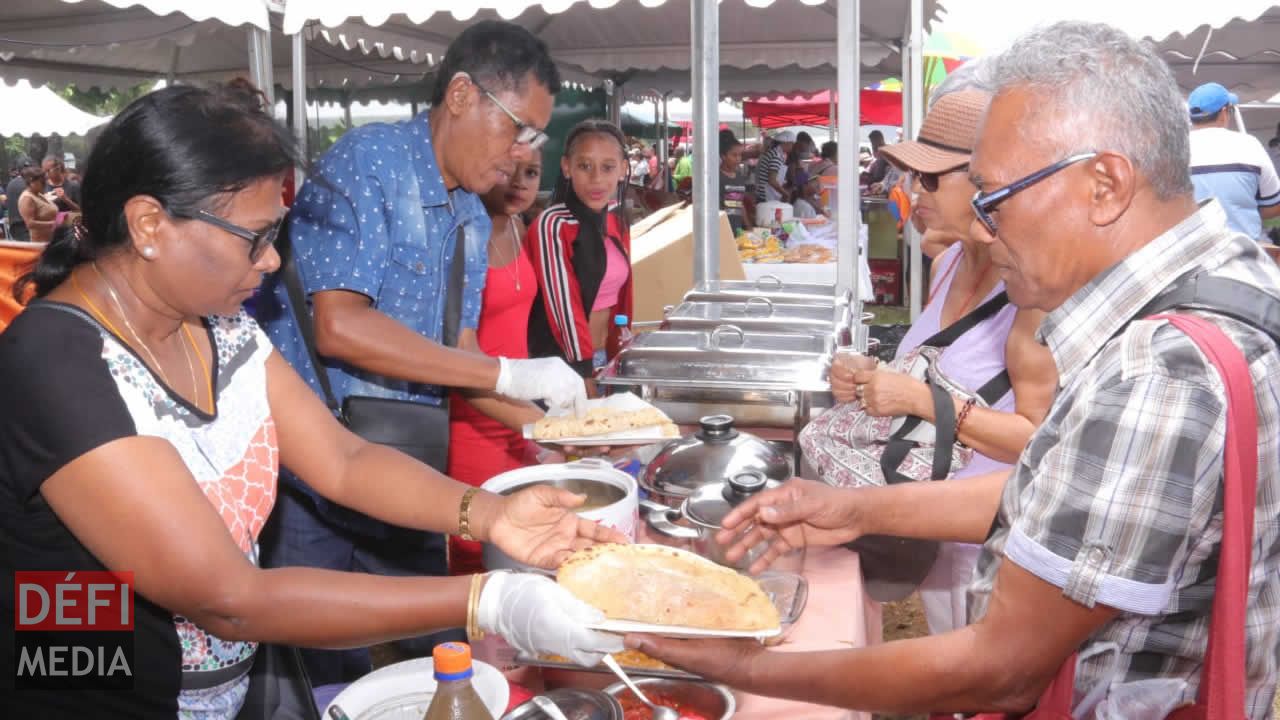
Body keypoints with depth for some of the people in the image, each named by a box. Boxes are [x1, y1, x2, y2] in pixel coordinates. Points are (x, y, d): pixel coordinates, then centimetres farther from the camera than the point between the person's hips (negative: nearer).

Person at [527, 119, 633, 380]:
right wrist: (586, 375, -20)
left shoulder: (617, 221, 4)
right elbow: (565, 309, -19)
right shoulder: (552, 226, -17)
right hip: (562, 362, -7)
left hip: (607, 356, 7)